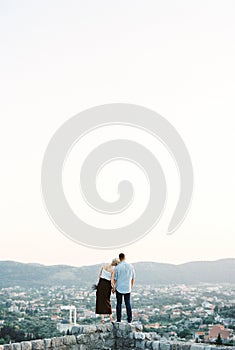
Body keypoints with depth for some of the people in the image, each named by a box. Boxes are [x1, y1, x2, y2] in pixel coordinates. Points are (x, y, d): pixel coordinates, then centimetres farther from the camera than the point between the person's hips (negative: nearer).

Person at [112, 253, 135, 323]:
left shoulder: (117, 267, -10)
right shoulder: (130, 266, -1)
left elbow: (114, 279, -4)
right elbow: (133, 278, 8)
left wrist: (113, 287, 10)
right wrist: (131, 286, 22)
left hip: (119, 288, -2)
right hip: (127, 288, 2)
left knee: (119, 304, 6)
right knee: (128, 304, 8)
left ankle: (119, 319, 8)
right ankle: (129, 319, 6)